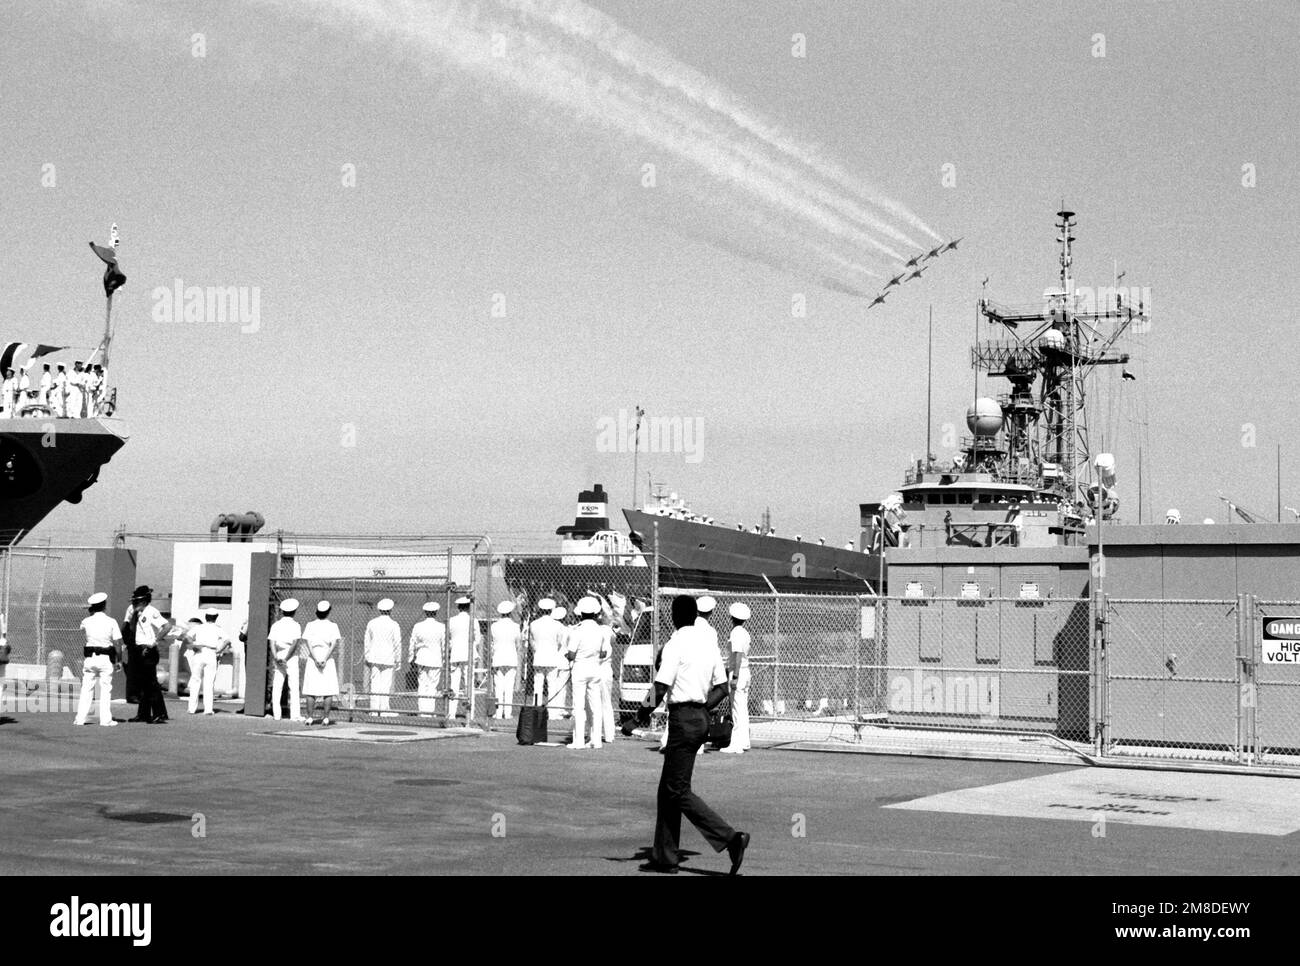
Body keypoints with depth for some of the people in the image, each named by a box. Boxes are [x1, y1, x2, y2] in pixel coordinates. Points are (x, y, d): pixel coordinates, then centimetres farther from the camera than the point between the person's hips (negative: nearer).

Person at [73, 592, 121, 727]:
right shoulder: (111, 622, -6)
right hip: (106, 658, -2)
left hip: (90, 657, 2)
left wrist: (91, 614, 15)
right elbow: (116, 643, -5)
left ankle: (80, 718, 7)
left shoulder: (86, 621, -1)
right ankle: (105, 719, 1)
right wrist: (117, 660, 5)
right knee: (105, 689, 3)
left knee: (86, 689, 8)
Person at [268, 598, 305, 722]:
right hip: (292, 658, -3)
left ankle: (276, 714, 3)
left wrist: (276, 657, -14)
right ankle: (295, 714, -6)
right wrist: (286, 658, -14)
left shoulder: (276, 625, 7)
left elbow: (271, 642, -5)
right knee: (294, 687, -1)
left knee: (277, 687, 6)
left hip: (278, 657, 3)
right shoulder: (296, 625, -2)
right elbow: (295, 643, -14)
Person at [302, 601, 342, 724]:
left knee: (311, 689, 4)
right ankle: (326, 717, -1)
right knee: (328, 689, 3)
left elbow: (308, 642, -6)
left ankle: (310, 717, 1)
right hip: (328, 659, -1)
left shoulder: (310, 625, 4)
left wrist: (315, 659, -11)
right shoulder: (332, 626, 1)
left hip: (312, 659, 1)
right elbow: (334, 644, -10)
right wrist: (325, 659, -13)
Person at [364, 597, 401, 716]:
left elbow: (367, 641, 11)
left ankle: (374, 709, 7)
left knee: (374, 683, 7)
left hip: (373, 657, 4)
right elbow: (397, 644, -5)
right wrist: (398, 659, 3)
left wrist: (367, 657, 18)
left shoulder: (372, 623, 6)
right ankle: (384, 710, -1)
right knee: (386, 684, 0)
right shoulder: (394, 625, -7)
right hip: (388, 658, -4)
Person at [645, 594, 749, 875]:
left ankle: (730, 838, -15)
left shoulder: (675, 645, -13)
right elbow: (722, 688, 13)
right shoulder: (708, 644, 11)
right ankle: (665, 857, 16)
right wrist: (701, 711, 14)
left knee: (678, 791, -5)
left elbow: (660, 690, -18)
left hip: (682, 719, -9)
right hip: (702, 718, 9)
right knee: (668, 788, 15)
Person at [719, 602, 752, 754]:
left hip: (738, 673, -10)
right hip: (745, 672, 10)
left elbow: (738, 656, -21)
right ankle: (744, 742, 20)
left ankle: (737, 745, -8)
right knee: (743, 710, 14)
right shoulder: (744, 633, 13)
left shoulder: (736, 633, -15)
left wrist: (734, 677, -23)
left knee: (737, 710, -8)